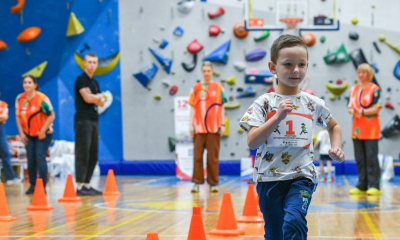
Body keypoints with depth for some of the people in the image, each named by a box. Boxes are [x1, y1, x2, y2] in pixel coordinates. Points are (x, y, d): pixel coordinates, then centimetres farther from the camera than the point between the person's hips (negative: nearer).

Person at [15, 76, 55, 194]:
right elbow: (18, 116, 6)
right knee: (30, 159, 4)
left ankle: (43, 186, -4)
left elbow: (51, 115, -17)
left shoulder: (42, 98, -18)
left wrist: (43, 131, -16)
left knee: (40, 158, -10)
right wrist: (21, 133, 0)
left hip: (43, 134, -5)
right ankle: (32, 185, 13)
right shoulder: (19, 99, -3)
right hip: (28, 134, 5)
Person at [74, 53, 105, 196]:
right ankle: (79, 187, -10)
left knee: (93, 155, 7)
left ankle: (87, 185, 12)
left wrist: (94, 97, -7)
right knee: (82, 154, -10)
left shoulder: (95, 82, 20)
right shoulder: (81, 79, -4)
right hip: (83, 120, -8)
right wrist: (99, 97, 3)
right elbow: (87, 98, -15)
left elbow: (101, 103, 13)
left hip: (94, 121, 8)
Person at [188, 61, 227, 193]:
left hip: (214, 128, -1)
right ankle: (197, 182, 4)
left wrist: (222, 125, 1)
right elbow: (193, 107, 8)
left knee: (213, 157, 2)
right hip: (199, 128, 1)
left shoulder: (218, 87, 6)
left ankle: (213, 183, 8)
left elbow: (222, 107, 7)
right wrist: (191, 125, 2)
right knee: (197, 156, -1)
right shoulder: (196, 87, 8)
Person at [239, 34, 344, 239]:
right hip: (269, 178, 0)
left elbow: (334, 126, 24)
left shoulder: (313, 104, 4)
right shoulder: (264, 103, -4)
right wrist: (277, 117, -23)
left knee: (294, 221, -25)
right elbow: (252, 142, -15)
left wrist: (336, 147, 6)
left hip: (302, 177, 0)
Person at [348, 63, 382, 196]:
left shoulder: (375, 89, -3)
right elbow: (350, 107, 11)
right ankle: (362, 186, 13)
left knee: (371, 157, -6)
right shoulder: (354, 89, 14)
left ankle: (374, 186, -1)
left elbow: (376, 108, -9)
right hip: (357, 128, 5)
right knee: (359, 158, 7)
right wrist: (353, 112, -11)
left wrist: (362, 112, -20)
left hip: (371, 129, -5)